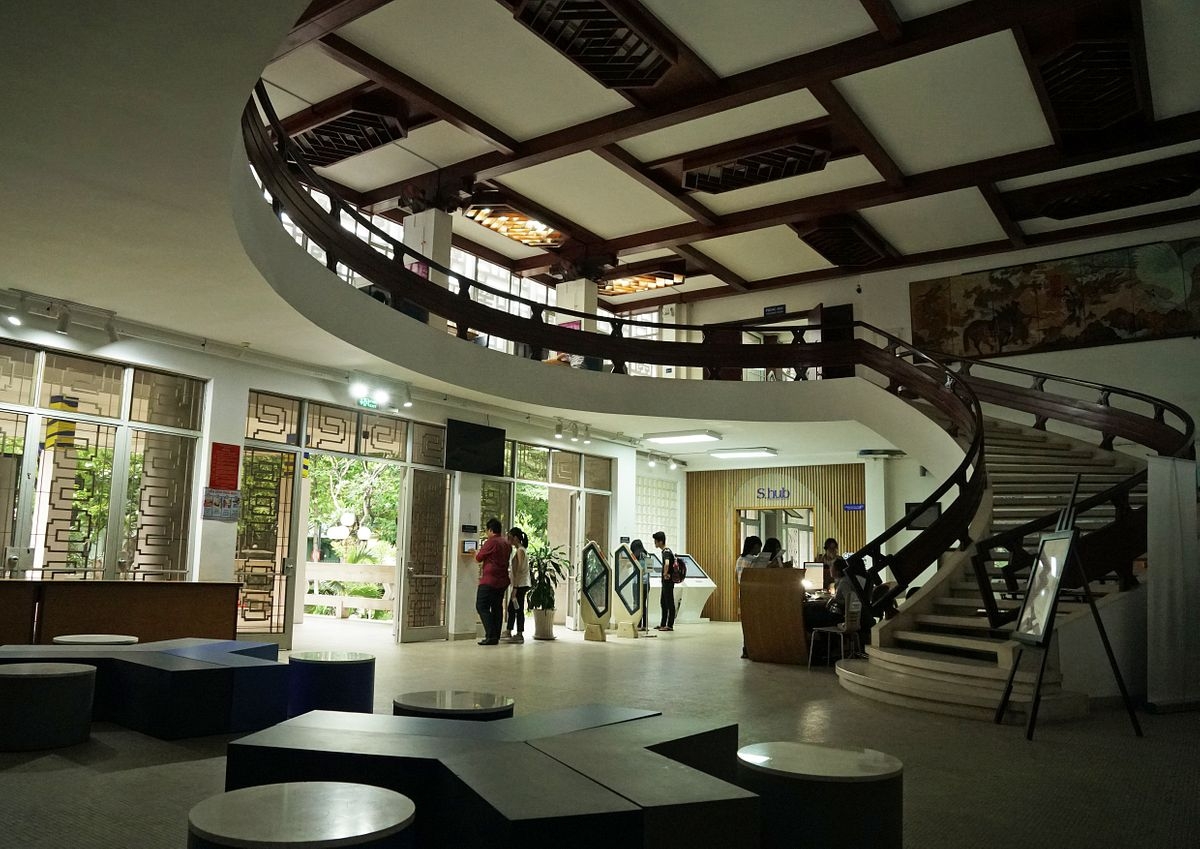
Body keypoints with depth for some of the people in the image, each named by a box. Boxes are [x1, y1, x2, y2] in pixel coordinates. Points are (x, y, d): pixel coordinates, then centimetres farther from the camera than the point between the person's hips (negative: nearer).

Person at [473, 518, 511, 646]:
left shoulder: (490, 542, -13)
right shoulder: (507, 544, 11)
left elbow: (478, 558, -4)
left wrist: (477, 552, 18)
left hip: (489, 580, -8)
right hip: (502, 581, 8)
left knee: (482, 606, -4)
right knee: (497, 607, 12)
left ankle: (491, 636, -12)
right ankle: (496, 637, 13)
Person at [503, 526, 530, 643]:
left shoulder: (520, 550, -14)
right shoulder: (518, 550, 15)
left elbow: (518, 570, -19)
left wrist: (515, 588, -21)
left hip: (520, 585, -10)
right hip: (519, 585, 10)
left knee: (518, 609, -4)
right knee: (511, 608, 13)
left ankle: (519, 635, 1)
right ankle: (508, 633, 19)